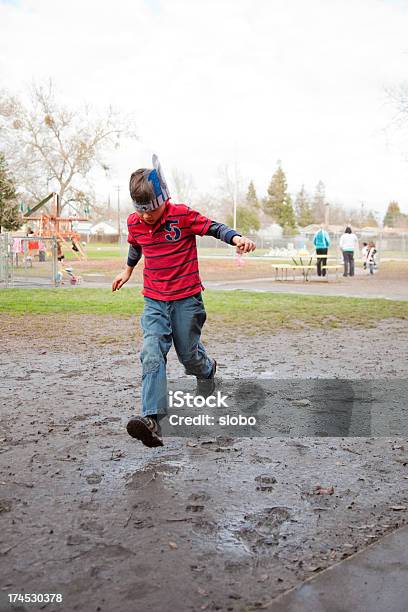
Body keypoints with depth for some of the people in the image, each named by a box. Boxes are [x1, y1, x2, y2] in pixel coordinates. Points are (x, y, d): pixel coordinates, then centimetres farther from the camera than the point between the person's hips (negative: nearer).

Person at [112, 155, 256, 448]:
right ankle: (152, 419, -23)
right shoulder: (134, 222, 1)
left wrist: (237, 238, -34)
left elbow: (213, 227, -13)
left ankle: (208, 369, 46)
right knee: (152, 355, -15)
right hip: (154, 301, 3)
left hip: (186, 299, -3)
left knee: (189, 355, 8)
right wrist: (128, 270, 38)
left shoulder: (182, 215, -13)